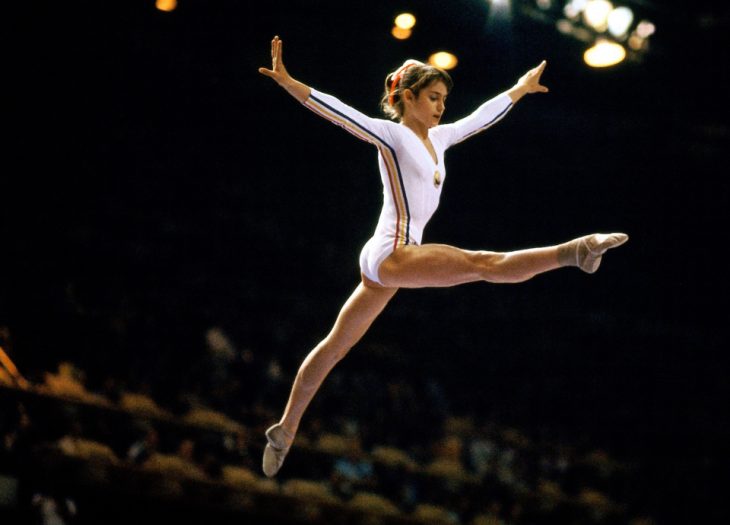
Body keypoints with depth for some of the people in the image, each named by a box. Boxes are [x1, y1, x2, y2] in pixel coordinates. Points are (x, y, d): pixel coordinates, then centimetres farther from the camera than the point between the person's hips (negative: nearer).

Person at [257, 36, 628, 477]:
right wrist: (286, 81, -29)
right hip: (391, 255, -9)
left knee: (336, 345, 13)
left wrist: (521, 89, 42)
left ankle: (285, 429, 19)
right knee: (484, 264, -22)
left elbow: (481, 117, 31)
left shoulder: (438, 138, 17)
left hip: (390, 265, 9)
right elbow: (339, 112, -17)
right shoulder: (391, 135, -5)